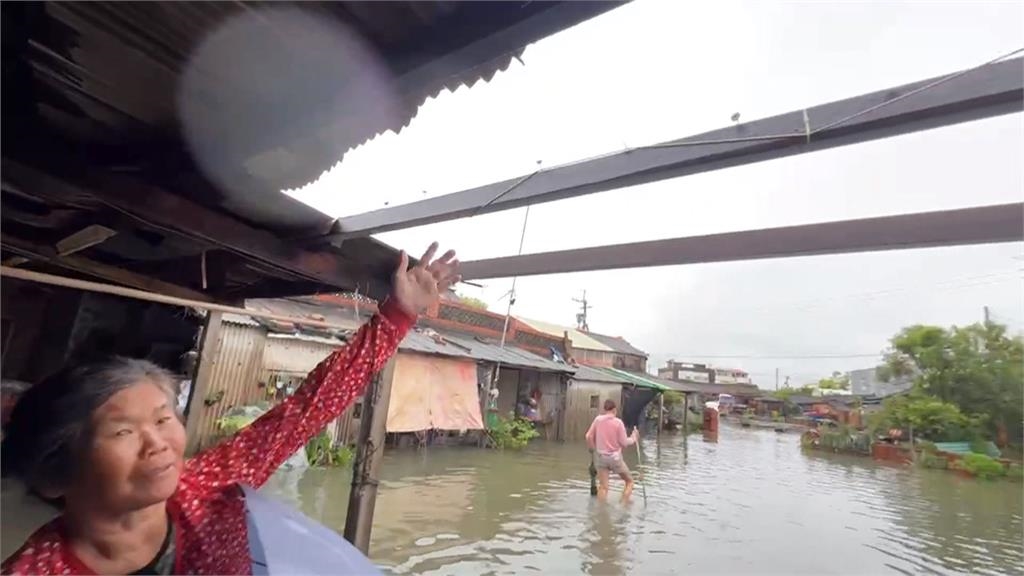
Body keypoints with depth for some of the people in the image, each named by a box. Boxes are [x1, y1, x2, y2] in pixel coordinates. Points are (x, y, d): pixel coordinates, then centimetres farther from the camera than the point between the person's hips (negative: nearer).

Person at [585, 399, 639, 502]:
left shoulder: (598, 419, -3)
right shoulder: (618, 422, -11)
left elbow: (589, 437, 1)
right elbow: (624, 442, -8)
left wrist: (593, 448, 20)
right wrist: (633, 438, 11)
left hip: (601, 456, 3)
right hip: (615, 457, -3)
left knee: (603, 487, 6)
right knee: (629, 481, 18)